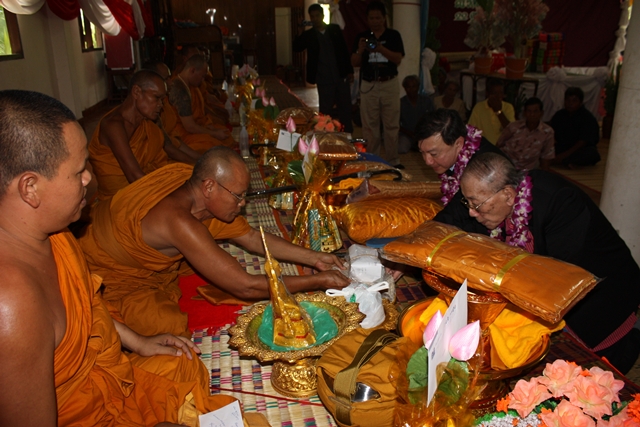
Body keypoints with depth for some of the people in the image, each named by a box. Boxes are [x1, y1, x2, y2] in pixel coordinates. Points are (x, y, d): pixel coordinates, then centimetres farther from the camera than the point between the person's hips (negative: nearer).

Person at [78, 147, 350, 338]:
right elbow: (245, 286, -35)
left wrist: (313, 258, -5)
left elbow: (252, 237, 0)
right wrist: (317, 282, -28)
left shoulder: (204, 196, -13)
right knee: (173, 330, -24)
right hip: (111, 279, -8)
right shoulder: (178, 220, -38)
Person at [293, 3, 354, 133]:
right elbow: (296, 48, -7)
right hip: (324, 80, -1)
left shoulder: (335, 29, 7)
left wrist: (349, 71, 2)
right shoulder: (309, 34, 4)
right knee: (325, 112, 3)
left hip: (341, 76, 2)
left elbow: (344, 50, 7)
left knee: (345, 109, 8)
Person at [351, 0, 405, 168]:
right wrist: (360, 50, -17)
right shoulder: (362, 36, 7)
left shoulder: (393, 35, 3)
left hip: (389, 85, -1)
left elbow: (398, 59, -8)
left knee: (391, 125, 1)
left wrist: (381, 49, -22)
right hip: (368, 85, 1)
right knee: (369, 126, 3)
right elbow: (354, 63, 3)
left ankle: (393, 161, 10)